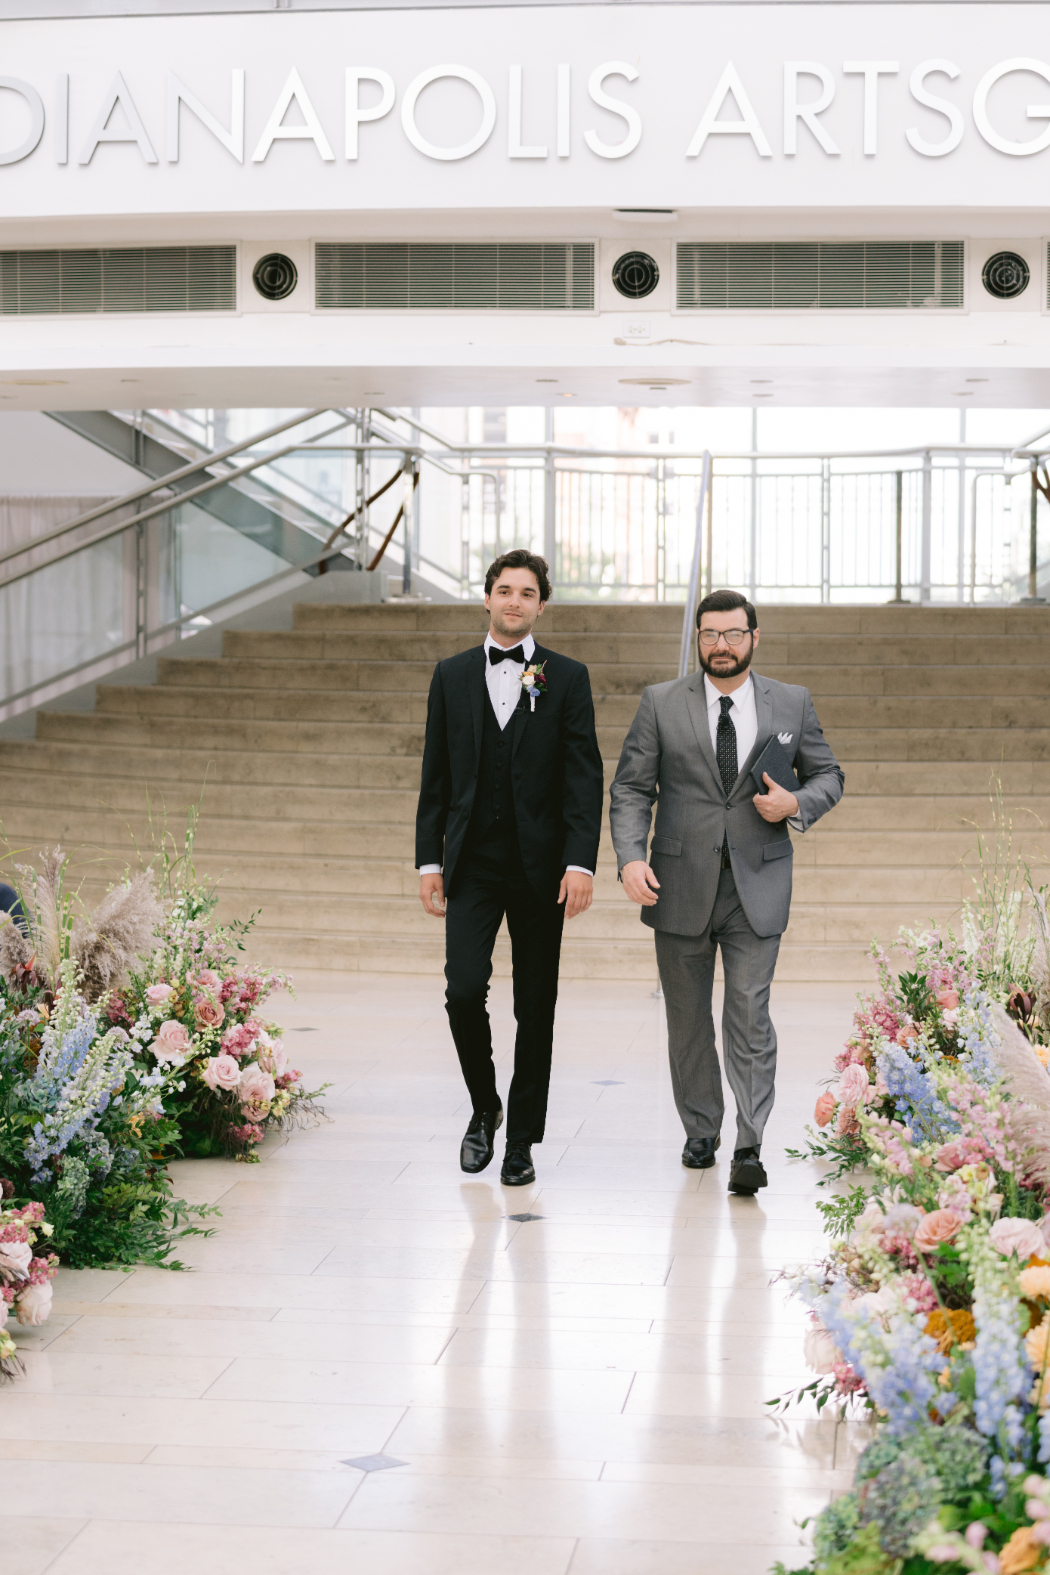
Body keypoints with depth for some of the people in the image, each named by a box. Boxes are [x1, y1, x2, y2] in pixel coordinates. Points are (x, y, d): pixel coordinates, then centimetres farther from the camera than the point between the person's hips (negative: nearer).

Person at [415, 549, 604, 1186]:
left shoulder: (567, 678, 3)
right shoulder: (452, 675, 9)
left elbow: (585, 776, -3)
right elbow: (436, 775, 10)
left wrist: (581, 862, -13)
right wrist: (430, 859, 4)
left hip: (539, 865, -1)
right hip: (472, 865, 1)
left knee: (536, 1008, 4)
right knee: (465, 990, -12)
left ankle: (522, 1140, 16)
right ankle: (484, 1106, 14)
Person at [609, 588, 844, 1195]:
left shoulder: (792, 703, 5)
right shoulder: (661, 703, 2)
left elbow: (828, 775, 14)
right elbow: (631, 788, 1)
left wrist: (797, 804, -9)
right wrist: (631, 857, -14)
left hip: (757, 888, -1)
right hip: (680, 887, 1)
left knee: (750, 1018, -8)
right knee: (688, 1019, 10)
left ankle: (749, 1150, -6)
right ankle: (701, 1132, 26)